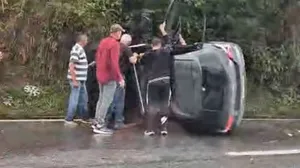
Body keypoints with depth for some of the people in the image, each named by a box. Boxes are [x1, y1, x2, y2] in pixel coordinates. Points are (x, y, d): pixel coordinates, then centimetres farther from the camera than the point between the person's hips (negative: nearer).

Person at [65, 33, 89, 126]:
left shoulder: (80, 49, 13)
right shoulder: (76, 50, -18)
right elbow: (71, 66, -24)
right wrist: (74, 80, -24)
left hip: (81, 79, 10)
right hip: (76, 80, -10)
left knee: (83, 99, 18)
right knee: (74, 100, -3)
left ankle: (84, 117, 29)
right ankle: (69, 119, 5)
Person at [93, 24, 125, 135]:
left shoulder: (103, 41, 10)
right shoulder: (115, 44, -16)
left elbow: (97, 57, 16)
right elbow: (114, 63, -23)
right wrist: (120, 78, -19)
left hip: (100, 75, 9)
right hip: (110, 76, -9)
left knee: (101, 98, 17)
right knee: (107, 100, -4)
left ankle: (97, 121, 22)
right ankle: (99, 126, -4)